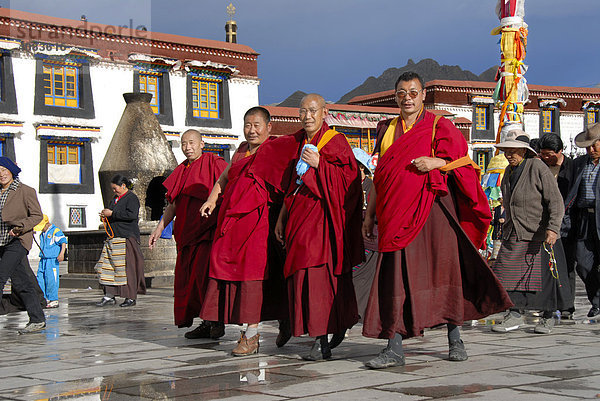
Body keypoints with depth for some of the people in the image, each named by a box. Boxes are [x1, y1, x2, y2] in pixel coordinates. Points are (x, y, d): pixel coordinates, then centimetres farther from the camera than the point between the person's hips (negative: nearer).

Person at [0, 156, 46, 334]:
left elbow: (37, 215, -7)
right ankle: (38, 320, 15)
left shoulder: (26, 191, -4)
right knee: (20, 282, 9)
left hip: (18, 241, -7)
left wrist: (20, 227, -21)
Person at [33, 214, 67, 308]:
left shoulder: (55, 231, -8)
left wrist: (62, 254, -25)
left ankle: (54, 300, -3)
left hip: (52, 260, -8)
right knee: (40, 279, 5)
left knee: (51, 280, -8)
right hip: (43, 260, 8)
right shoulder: (42, 233, 17)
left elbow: (63, 242, -14)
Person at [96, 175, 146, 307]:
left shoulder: (131, 198, -6)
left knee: (128, 267, -6)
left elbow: (131, 215, -20)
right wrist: (105, 217, 8)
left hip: (127, 237, -8)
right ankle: (109, 296, 6)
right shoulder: (115, 199, 20)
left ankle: (131, 297, -1)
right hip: (113, 237, 8)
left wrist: (112, 214, -17)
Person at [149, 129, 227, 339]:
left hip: (209, 229, -7)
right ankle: (206, 323, 12)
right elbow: (173, 204, 22)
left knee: (205, 273, -16)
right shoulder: (181, 171, 18)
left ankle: (217, 322, -6)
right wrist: (160, 228, 16)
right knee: (188, 277, 4)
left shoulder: (214, 164, -1)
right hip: (187, 233, 7)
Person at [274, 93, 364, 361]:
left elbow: (349, 178, -11)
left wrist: (319, 164, -18)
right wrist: (282, 217, 16)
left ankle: (322, 341, -13)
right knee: (303, 273, 2)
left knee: (319, 270, -14)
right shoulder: (295, 143, 15)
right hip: (300, 217, 6)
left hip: (324, 216, -6)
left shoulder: (336, 142, -2)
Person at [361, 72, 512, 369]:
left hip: (432, 209, -3)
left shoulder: (438, 126, 5)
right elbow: (379, 175, 19)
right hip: (397, 214, 3)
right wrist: (369, 214, 15)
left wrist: (436, 162, -18)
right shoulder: (387, 130, 16)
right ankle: (394, 348, -6)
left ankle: (454, 339, 14)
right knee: (396, 277, -5)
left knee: (443, 270, -1)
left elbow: (461, 162, 0)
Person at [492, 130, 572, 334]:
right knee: (509, 273, -3)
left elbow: (556, 201, -16)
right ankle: (515, 315, 5)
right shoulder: (509, 171, 11)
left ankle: (548, 317, 18)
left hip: (539, 235, -6)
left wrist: (553, 228, -26)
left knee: (544, 276, 2)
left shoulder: (538, 168, -12)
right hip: (514, 234, 6)